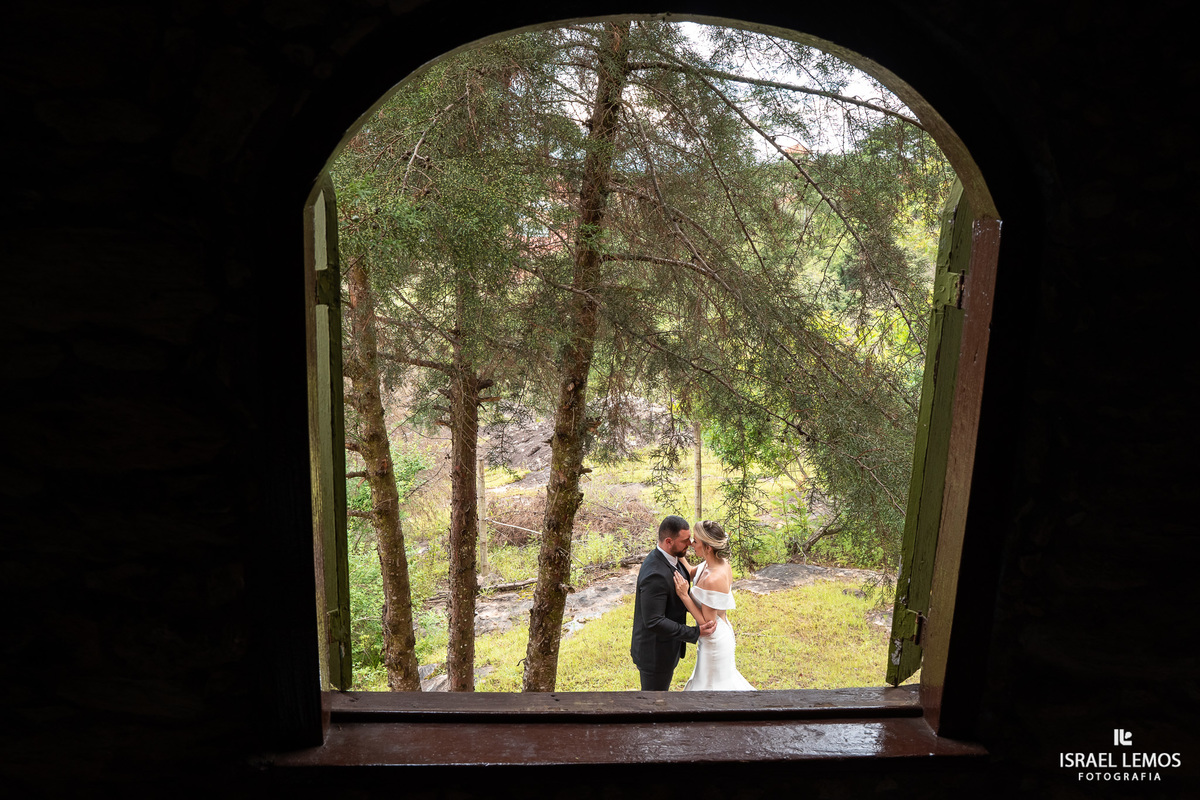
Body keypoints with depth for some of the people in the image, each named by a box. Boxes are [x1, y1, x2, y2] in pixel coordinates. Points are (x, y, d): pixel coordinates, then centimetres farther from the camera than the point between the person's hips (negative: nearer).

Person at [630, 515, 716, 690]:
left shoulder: (670, 558, -2)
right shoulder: (655, 574, -33)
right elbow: (654, 622, -32)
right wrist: (695, 632, -28)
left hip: (664, 647, 9)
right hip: (654, 653, -9)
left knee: (660, 689, 27)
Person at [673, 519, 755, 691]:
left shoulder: (713, 580, -35)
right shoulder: (721, 562, -9)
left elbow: (708, 623, -27)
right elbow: (691, 572, 11)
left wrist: (684, 595, -28)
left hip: (714, 641, -9)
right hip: (723, 631, 9)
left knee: (711, 684, 16)